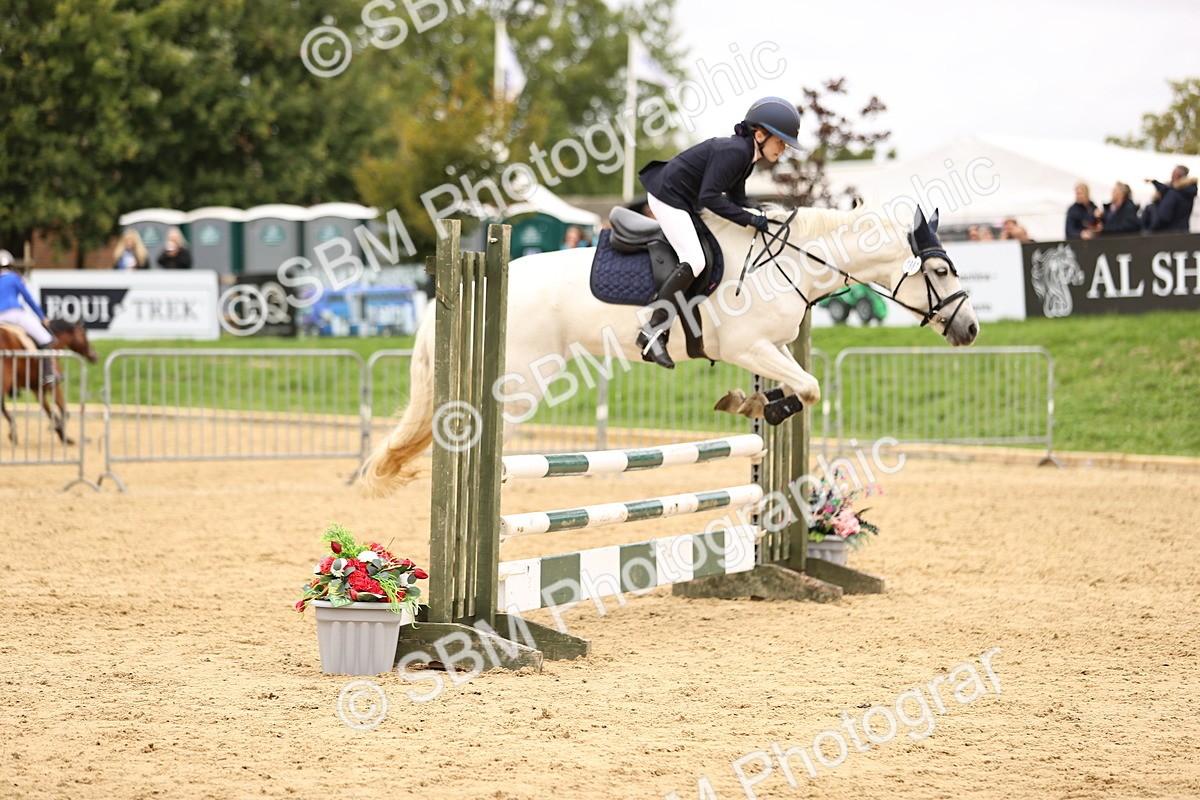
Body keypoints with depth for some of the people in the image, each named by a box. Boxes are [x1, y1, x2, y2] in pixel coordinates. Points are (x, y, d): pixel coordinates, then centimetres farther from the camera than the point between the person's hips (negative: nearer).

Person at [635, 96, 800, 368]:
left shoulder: (746, 155, 4)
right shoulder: (733, 151, -26)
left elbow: (737, 197, 13)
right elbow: (709, 197, -30)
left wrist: (764, 217, -3)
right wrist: (750, 220, -26)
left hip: (684, 200, 11)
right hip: (667, 197, -11)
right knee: (694, 261, -21)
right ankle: (652, 332, -23)